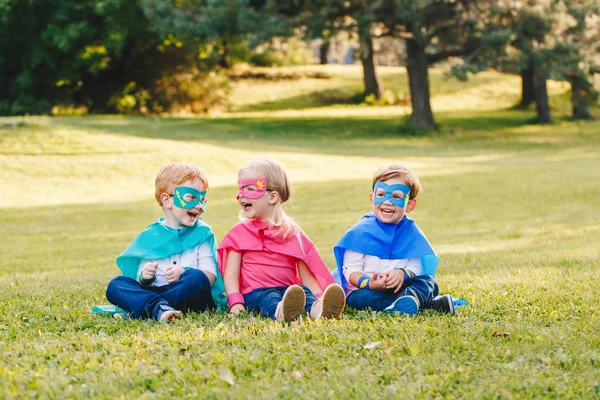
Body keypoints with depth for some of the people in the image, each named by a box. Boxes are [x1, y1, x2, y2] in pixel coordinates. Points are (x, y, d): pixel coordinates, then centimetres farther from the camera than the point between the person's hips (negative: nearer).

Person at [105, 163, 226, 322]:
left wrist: (184, 273, -21)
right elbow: (142, 282, 9)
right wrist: (144, 277, -15)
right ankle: (159, 308, -44)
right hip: (154, 291, 2)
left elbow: (210, 276, -3)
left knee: (197, 278, -33)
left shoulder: (202, 232, 9)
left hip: (189, 295, -2)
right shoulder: (149, 236, 12)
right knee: (116, 285, -19)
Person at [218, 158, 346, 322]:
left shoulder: (292, 233, 14)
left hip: (288, 289, 2)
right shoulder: (239, 233, 13)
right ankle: (280, 311, -70)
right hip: (254, 293, -2)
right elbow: (231, 273, 5)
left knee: (303, 291, -31)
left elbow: (306, 275, 11)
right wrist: (235, 302, -13)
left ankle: (317, 309, -64)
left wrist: (319, 297, -8)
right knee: (267, 297, -35)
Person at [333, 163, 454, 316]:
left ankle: (411, 298, -54)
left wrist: (403, 274, -25)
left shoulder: (411, 232, 6)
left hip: (399, 288, 3)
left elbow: (415, 268, 0)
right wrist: (369, 284, -28)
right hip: (365, 290, -3)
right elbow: (351, 269, -7)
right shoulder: (361, 231, -2)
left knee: (429, 282, -20)